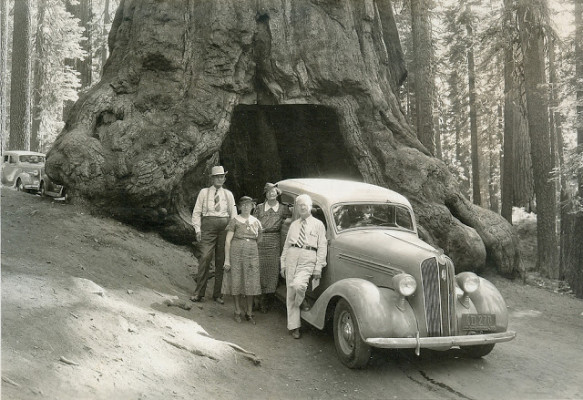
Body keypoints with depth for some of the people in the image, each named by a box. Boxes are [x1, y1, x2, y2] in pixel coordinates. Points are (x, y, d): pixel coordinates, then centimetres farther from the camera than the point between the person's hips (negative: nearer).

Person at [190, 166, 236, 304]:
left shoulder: (228, 194, 15)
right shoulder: (204, 192, 10)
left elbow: (233, 213, 15)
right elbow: (197, 212, 9)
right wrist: (198, 229, -2)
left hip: (225, 227, 2)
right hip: (208, 226, -2)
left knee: (221, 261, 3)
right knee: (205, 258, -12)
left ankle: (217, 294, 11)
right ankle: (199, 293, -6)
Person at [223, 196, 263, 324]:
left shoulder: (256, 222, 9)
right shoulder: (234, 221, -1)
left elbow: (259, 239, 22)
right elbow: (228, 241, -4)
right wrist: (227, 259, -8)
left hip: (252, 255, 3)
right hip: (236, 254, -3)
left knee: (251, 284, 3)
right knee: (236, 283, 2)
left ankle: (249, 313, 14)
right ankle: (237, 312, 15)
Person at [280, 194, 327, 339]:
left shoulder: (318, 224, 9)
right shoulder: (293, 225, 20)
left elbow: (322, 247, 3)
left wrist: (318, 267, -5)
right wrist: (283, 264, 11)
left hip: (308, 259, -4)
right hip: (292, 256, 4)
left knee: (298, 284, -28)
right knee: (291, 291, 1)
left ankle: (300, 303, 6)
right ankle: (294, 326, 10)